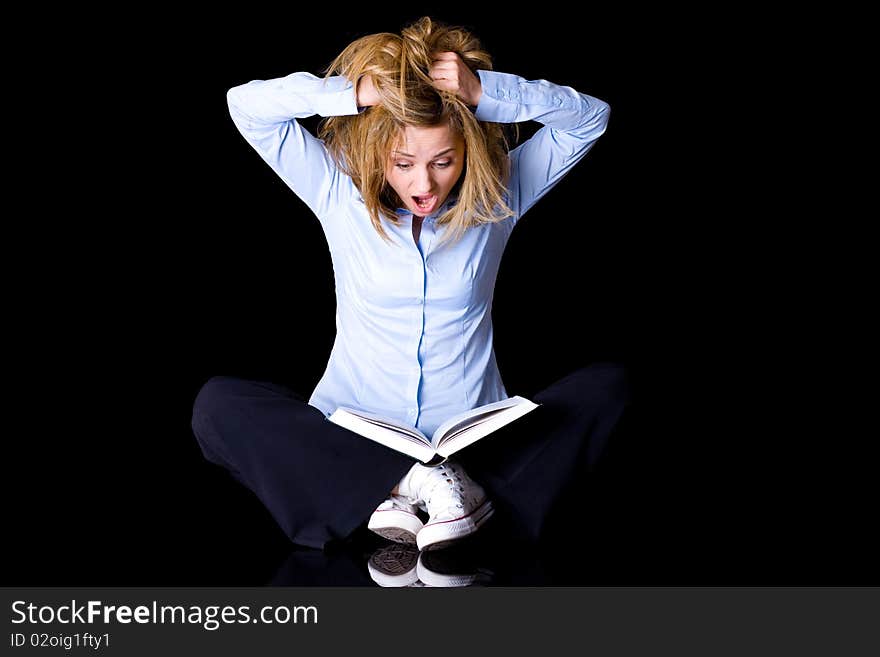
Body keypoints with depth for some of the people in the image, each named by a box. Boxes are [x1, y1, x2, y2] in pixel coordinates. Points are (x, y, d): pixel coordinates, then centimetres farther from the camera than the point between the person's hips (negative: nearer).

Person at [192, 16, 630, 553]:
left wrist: (484, 92, -20)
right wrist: (358, 94, -21)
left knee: (606, 386, -21)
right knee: (218, 405, -22)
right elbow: (246, 104, -8)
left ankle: (397, 494, -29)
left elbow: (591, 117, -7)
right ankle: (418, 486, -25)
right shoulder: (341, 192, -2)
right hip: (354, 440, 0)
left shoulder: (496, 196, -1)